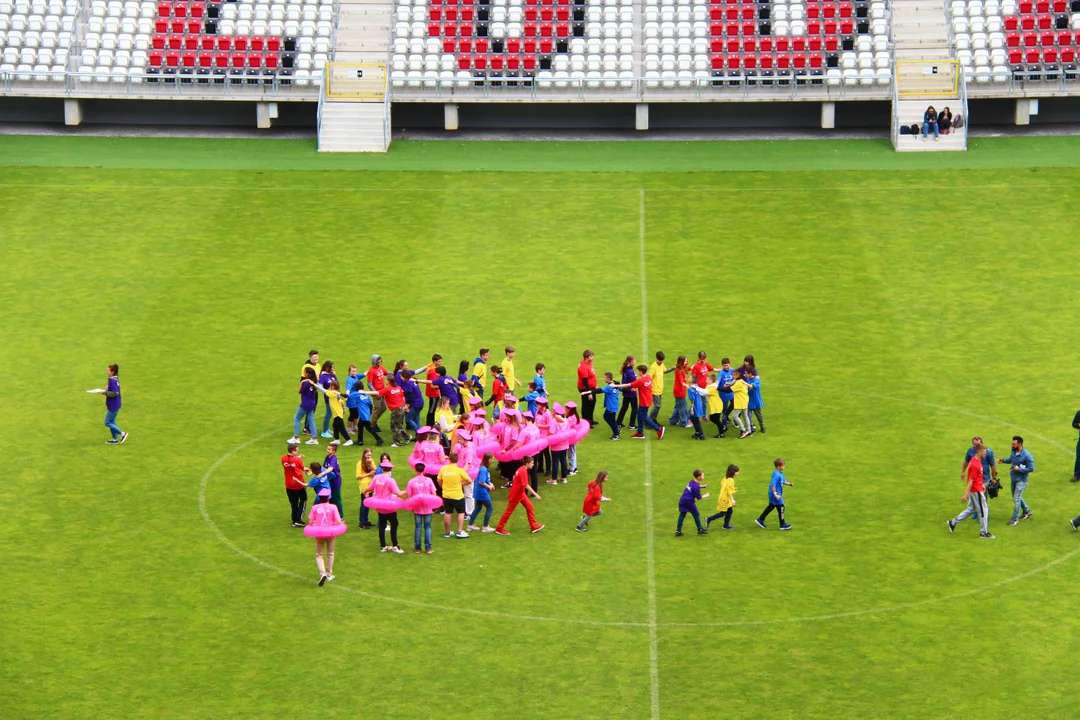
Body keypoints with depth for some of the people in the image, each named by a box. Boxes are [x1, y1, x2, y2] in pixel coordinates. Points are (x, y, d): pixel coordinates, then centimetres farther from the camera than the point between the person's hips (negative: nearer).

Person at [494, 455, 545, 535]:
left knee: (529, 506, 9)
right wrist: (535, 494, -31)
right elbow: (526, 485, -32)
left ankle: (534, 526, 13)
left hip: (520, 493, 9)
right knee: (509, 511, 1)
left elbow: (514, 477, 17)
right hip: (515, 495, -9)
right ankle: (499, 529, 11)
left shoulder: (521, 469, 2)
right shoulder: (523, 472, -27)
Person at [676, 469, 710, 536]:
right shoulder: (696, 486, -18)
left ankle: (678, 531, 9)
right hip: (689, 502, -8)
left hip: (682, 500, 8)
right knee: (696, 515, 10)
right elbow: (699, 497, -10)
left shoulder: (692, 481, 6)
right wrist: (706, 496, 8)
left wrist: (704, 486, 22)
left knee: (682, 515, 11)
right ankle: (700, 530, 22)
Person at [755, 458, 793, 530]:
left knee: (771, 507, 20)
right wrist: (775, 494, -31)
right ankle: (783, 524, 10)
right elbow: (773, 485, -30)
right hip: (776, 494, -10)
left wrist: (789, 484, 3)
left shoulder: (780, 473, 7)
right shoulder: (777, 475, -25)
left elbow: (783, 481, 19)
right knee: (781, 508, 0)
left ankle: (760, 520, 28)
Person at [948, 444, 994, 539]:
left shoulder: (976, 460, 6)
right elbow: (970, 480, -24)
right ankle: (984, 533, 12)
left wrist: (982, 484, 24)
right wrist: (966, 494, -22)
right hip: (976, 491, -10)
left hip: (977, 488, 10)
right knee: (983, 510, 2)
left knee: (971, 509, 20)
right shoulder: (975, 465, -25)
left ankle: (953, 522, 26)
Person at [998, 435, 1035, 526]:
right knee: (1016, 497, 20)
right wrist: (1003, 460, -2)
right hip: (1013, 479, 8)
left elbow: (1031, 469, -19)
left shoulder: (1027, 455, -23)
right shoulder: (1014, 452, -2)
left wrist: (1019, 469, -25)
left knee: (1016, 498, -5)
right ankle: (1027, 511, 41)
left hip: (1021, 480, -8)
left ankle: (1015, 518, 7)